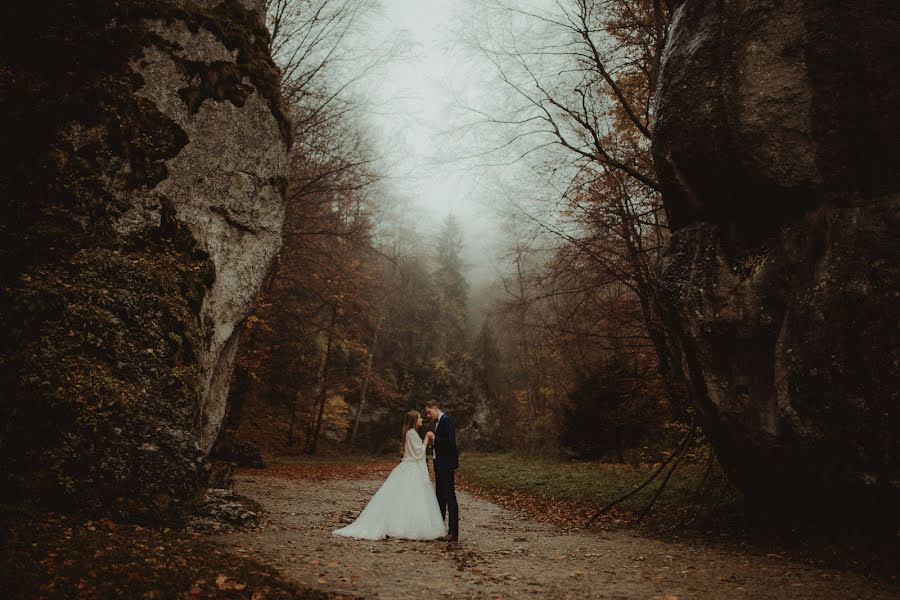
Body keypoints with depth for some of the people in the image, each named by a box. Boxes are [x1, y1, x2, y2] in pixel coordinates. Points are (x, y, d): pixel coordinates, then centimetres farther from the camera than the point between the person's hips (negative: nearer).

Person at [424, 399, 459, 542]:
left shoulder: (446, 420, -14)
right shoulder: (438, 422, 15)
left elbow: (450, 442, -23)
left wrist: (434, 438, -15)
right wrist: (430, 440, 4)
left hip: (446, 465, -10)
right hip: (440, 465, 10)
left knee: (449, 497, -7)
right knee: (440, 496, 16)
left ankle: (453, 532, -4)